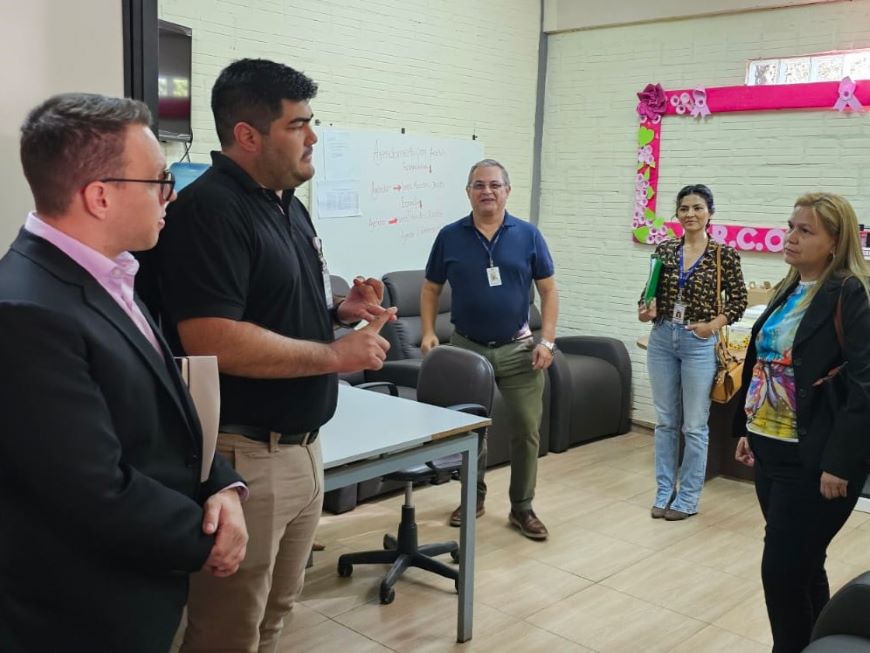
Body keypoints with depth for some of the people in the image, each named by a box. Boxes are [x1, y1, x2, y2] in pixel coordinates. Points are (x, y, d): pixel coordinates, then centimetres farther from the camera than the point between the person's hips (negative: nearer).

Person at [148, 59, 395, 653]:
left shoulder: (289, 204, 11)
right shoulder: (208, 210, -18)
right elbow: (212, 341, -28)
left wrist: (339, 313, 1)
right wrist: (338, 355, -20)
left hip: (303, 445, 9)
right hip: (243, 454, -9)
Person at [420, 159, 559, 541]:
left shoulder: (528, 235, -2)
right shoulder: (449, 237, -1)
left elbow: (548, 291, 1)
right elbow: (430, 289, 7)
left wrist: (547, 341, -7)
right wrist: (428, 333, -5)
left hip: (517, 349, 0)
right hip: (467, 348, 1)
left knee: (526, 429, 2)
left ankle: (522, 508, 18)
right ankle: (474, 496, 31)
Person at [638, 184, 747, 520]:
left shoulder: (724, 254, -5)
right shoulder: (664, 250, 4)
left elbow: (738, 301, -1)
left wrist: (713, 324, -16)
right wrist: (646, 310, -9)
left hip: (699, 344, -3)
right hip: (662, 340, 4)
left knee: (694, 425, 4)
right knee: (665, 421, 12)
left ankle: (688, 497, 18)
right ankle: (664, 492, 23)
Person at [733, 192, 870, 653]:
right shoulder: (788, 291, 12)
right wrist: (746, 429, 17)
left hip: (814, 459, -8)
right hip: (772, 448, 8)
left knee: (782, 569, -2)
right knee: (801, 566, 18)